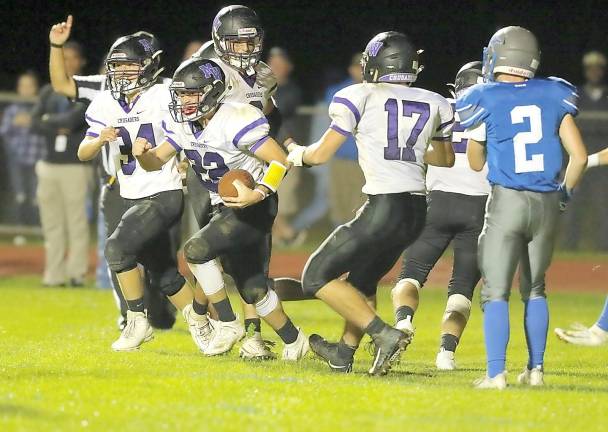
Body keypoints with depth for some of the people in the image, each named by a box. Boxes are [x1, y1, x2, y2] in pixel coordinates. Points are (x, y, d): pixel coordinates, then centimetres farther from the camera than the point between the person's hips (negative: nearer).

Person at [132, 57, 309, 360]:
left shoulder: (234, 122, -23)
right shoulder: (183, 125, 0)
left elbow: (280, 161, -20)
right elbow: (157, 162, 8)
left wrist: (258, 193, -32)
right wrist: (143, 153, -15)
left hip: (254, 206, -8)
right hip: (225, 208, 8)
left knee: (196, 250, -22)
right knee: (252, 289, 9)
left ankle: (227, 324, -9)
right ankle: (293, 340, 28)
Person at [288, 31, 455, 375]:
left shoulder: (361, 97, -3)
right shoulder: (434, 104, 12)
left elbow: (322, 154, 1)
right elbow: (446, 159, 28)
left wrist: (298, 154, 22)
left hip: (385, 207, -7)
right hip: (418, 209, 7)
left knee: (317, 277, 3)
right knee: (363, 279, 28)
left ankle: (385, 334, -8)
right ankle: (344, 355, 40)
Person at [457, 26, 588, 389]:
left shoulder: (485, 101, -4)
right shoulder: (553, 96, 2)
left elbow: (476, 164, 9)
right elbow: (579, 155, 2)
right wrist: (566, 192, 18)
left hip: (507, 200, -3)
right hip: (547, 203, 3)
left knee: (496, 291, 1)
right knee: (535, 288, 18)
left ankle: (496, 373, -9)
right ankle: (536, 369, 18)